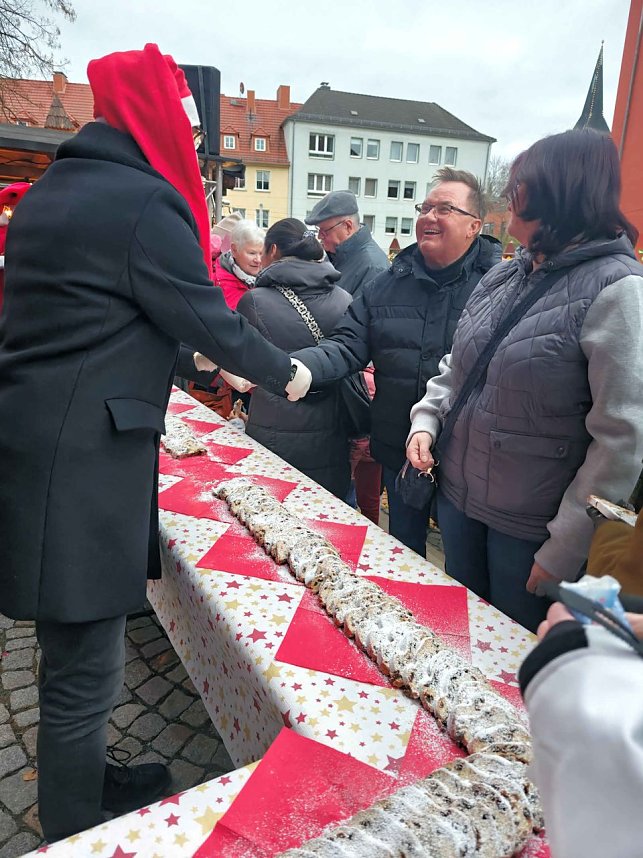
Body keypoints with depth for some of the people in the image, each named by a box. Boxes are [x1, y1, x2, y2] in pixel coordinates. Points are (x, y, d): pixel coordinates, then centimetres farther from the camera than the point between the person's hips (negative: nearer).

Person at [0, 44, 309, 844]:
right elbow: (207, 318, -8)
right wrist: (285, 374, 9)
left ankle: (87, 786, 42)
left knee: (77, 657, 22)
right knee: (83, 671, 6)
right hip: (82, 467, -10)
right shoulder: (143, 200, -12)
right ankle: (75, 833, 26)